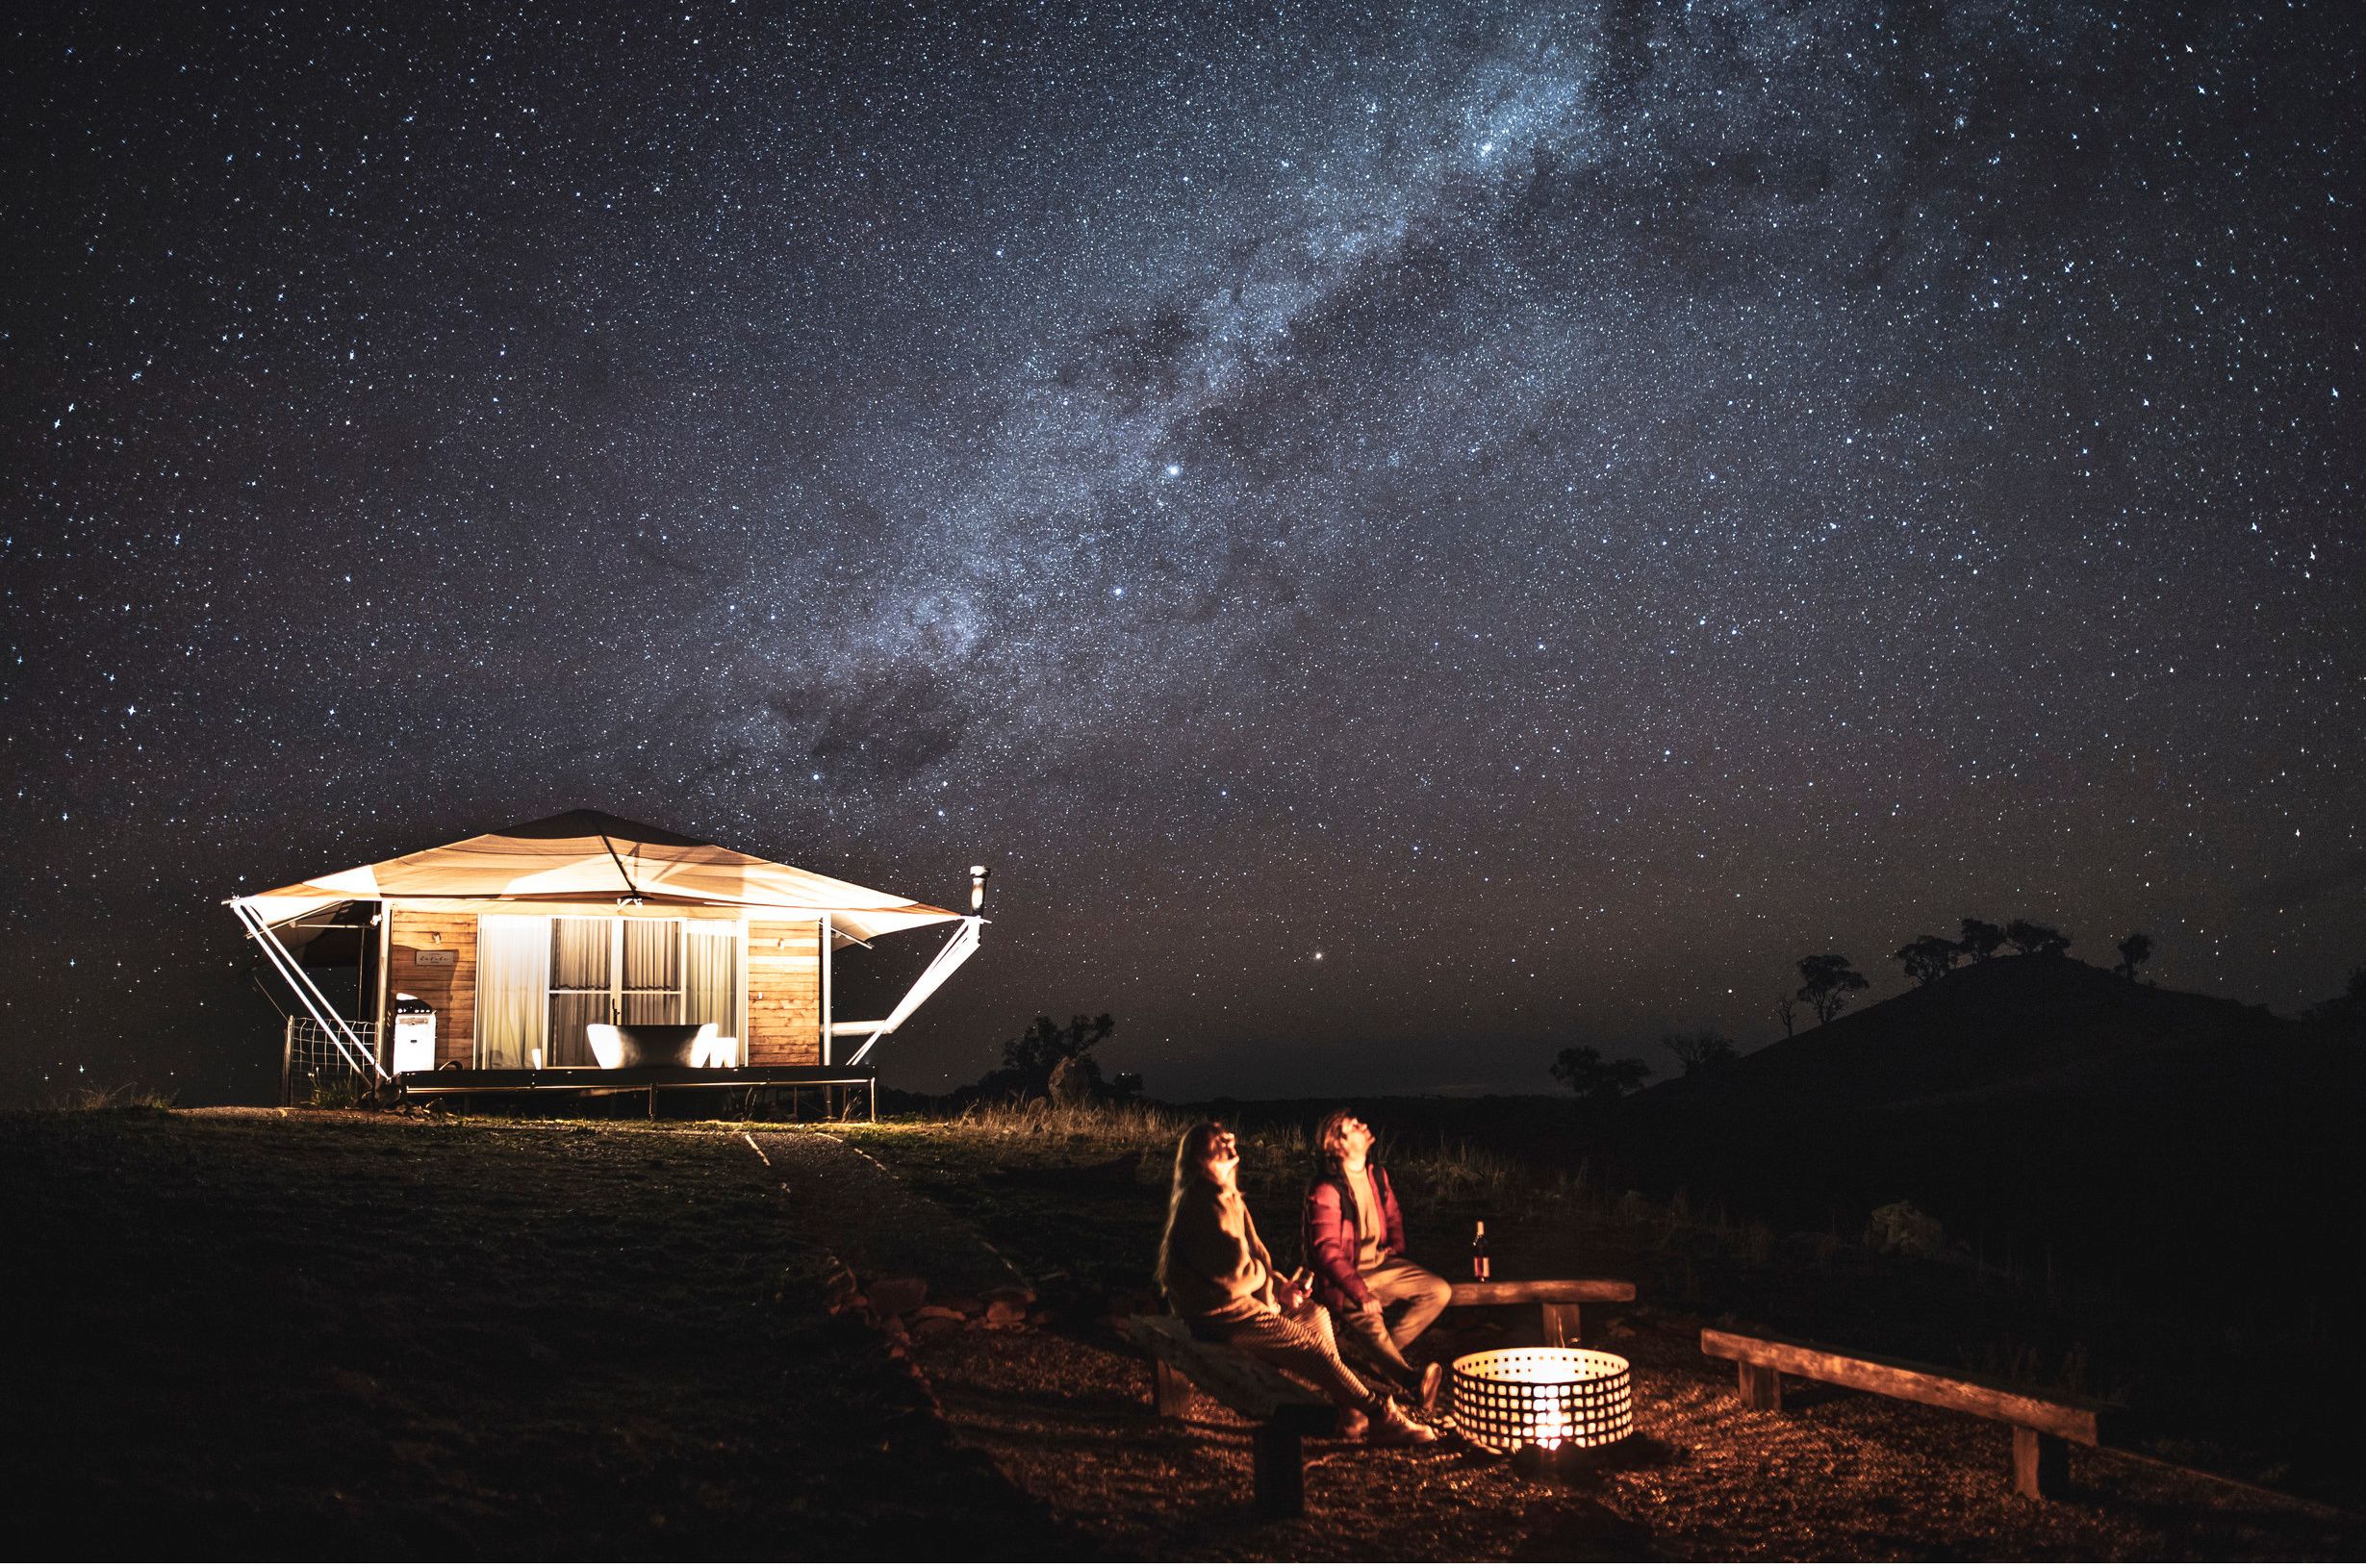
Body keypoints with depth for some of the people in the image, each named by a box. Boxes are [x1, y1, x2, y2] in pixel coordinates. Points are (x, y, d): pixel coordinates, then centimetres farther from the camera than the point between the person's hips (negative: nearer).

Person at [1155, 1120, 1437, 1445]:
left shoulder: (1228, 1196, 13)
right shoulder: (1206, 1202, -20)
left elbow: (1254, 1252, 18)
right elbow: (1234, 1270, -24)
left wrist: (1277, 1285, 1)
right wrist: (1267, 1281, -3)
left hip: (1237, 1298, 11)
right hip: (1216, 1311, -11)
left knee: (1315, 1314, 9)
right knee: (1308, 1343, -12)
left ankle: (1347, 1408, 7)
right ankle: (1380, 1416, -5)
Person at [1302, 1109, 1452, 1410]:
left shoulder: (1377, 1173, 8)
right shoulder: (1326, 1191, -16)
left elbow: (1394, 1218, 26)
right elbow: (1328, 1252, -21)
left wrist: (1396, 1249, 7)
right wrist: (1360, 1293, -29)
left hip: (1381, 1263, 8)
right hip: (1343, 1276, -8)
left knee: (1440, 1291, -8)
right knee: (1367, 1319, -33)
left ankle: (1372, 1349, -9)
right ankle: (1412, 1379, -55)